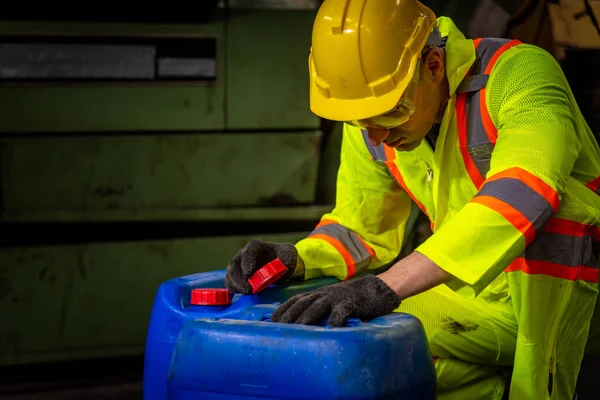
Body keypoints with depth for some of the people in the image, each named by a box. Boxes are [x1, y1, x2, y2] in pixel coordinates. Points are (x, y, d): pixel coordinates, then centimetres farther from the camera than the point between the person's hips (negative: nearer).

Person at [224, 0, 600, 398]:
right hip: (476, 297, 5)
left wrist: (386, 287, -48)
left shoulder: (519, 74, -24)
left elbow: (520, 196, -41)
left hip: (560, 287, -5)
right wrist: (295, 259, -15)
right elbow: (361, 228, 7)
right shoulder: (370, 128, -5)